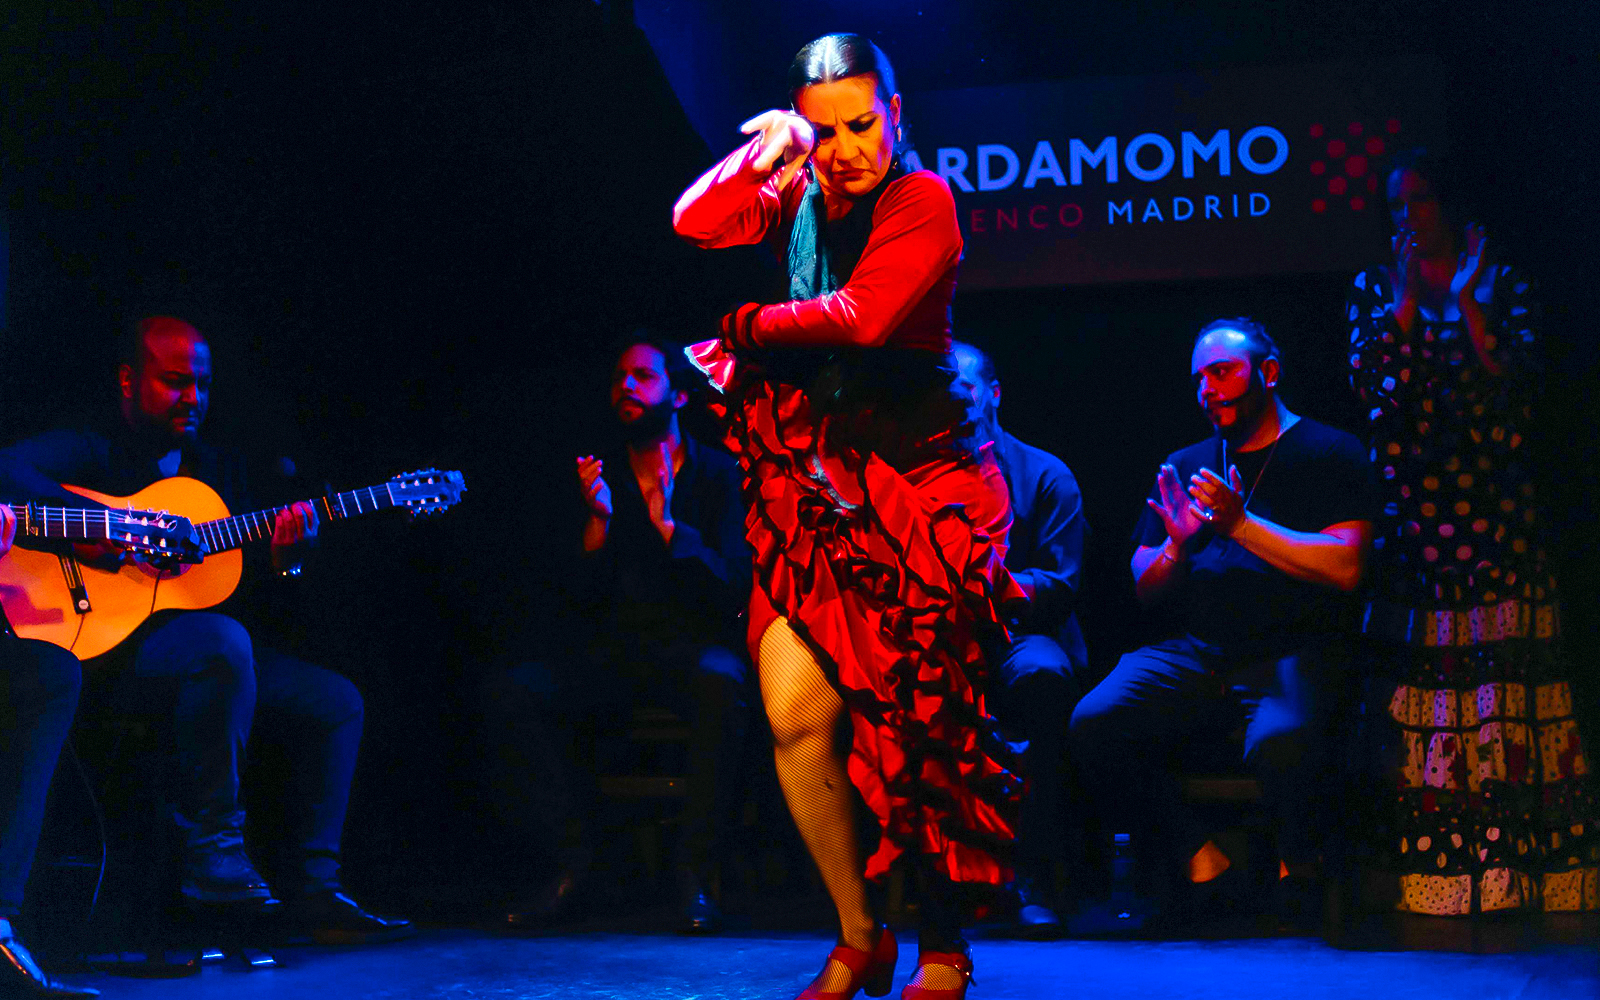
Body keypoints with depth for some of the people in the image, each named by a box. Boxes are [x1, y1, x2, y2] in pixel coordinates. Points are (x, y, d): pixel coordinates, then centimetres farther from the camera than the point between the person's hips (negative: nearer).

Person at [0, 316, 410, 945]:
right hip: (103, 651, -8)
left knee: (335, 701, -4)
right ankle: (211, 847, -24)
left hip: (203, 654, 8)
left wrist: (283, 556, -9)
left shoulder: (219, 469, 18)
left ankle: (310, 890, -3)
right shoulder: (92, 451, -3)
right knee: (223, 641, -36)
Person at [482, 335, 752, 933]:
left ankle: (693, 872, -26)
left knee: (722, 683, -39)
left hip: (692, 648, -3)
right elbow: (583, 601, 4)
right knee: (511, 691, -24)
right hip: (613, 655, 3)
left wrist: (669, 527, -18)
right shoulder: (600, 477, 12)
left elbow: (734, 589, -7)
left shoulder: (717, 473, 4)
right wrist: (599, 520, -11)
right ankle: (570, 856, -14)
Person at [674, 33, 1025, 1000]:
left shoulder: (922, 197, -7)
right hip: (816, 485, 4)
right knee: (798, 715, -8)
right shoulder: (799, 196, 9)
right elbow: (695, 225, -1)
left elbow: (863, 315, -17)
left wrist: (748, 323, -3)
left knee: (920, 723, -2)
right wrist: (767, 149, -3)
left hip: (917, 481, -4)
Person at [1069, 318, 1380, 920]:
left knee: (1280, 743, -37)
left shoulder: (1330, 454, 6)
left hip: (1292, 651, -4)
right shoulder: (1185, 467, 20)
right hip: (1194, 655, 4)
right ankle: (1201, 858, -5)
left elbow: (1344, 568, -8)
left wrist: (1242, 525, -14)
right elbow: (1145, 590, 18)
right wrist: (1178, 543, -4)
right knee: (1094, 725, -23)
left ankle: (1298, 863, -3)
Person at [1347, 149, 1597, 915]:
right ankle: (1427, 858, -3)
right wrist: (1407, 299, -4)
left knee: (1507, 670, -7)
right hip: (1410, 503, 1)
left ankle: (1513, 854, -4)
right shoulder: (1374, 290, 15)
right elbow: (1368, 381, -1)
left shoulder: (1504, 284, 11)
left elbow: (1522, 377, -3)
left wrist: (1467, 303, -7)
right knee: (1418, 670, -6)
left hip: (1496, 506, -1)